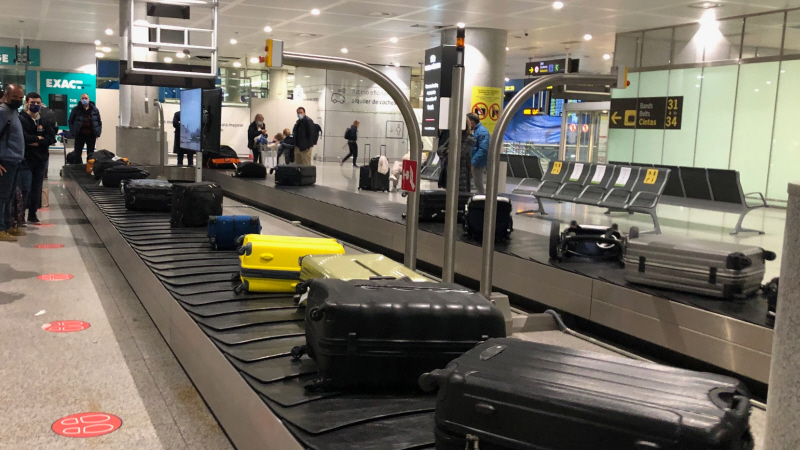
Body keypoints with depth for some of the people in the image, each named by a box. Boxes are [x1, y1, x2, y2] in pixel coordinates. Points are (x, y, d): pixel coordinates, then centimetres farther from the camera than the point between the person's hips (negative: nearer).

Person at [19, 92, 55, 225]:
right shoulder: (20, 119, -4)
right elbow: (23, 137, -17)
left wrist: (36, 142, -13)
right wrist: (38, 138, -7)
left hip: (41, 159, 5)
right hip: (25, 159, -5)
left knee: (37, 189, 9)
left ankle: (32, 215, 19)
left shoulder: (46, 120, 10)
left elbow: (51, 138, -1)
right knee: (25, 189, -8)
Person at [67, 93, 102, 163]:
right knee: (77, 154, 1)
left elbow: (99, 122, 9)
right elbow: (70, 122, 3)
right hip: (79, 135, -1)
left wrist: (98, 133, 0)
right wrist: (73, 132, -6)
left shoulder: (95, 110, 4)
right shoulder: (76, 109, 0)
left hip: (91, 135, 1)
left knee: (91, 155, 8)